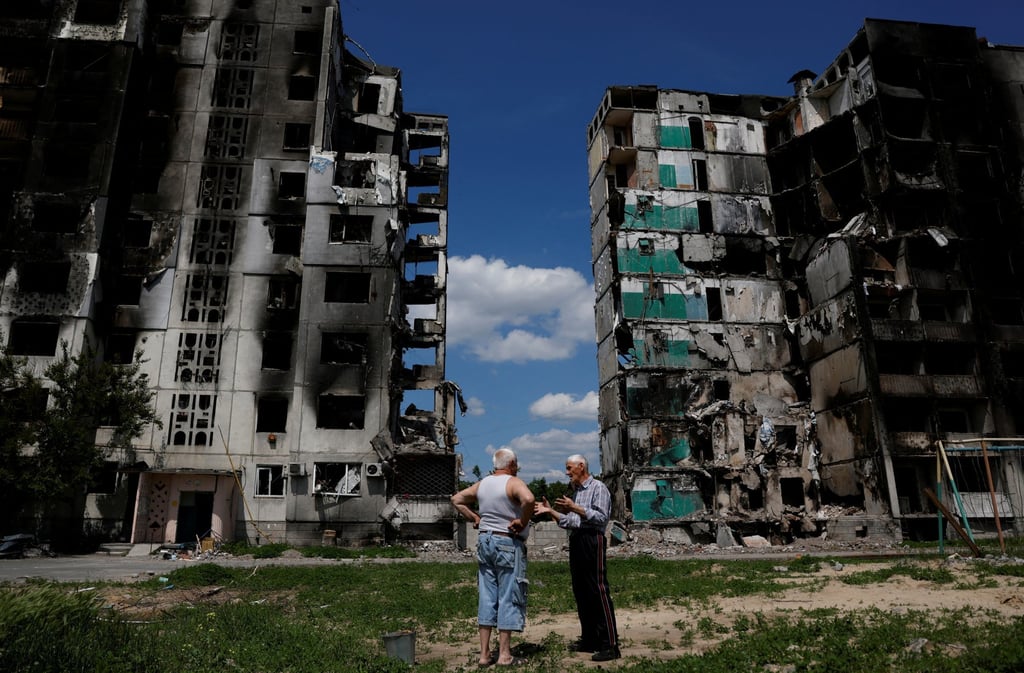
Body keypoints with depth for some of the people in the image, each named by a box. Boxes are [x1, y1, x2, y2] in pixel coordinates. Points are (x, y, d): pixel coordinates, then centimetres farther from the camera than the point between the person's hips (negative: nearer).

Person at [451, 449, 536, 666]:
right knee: (508, 598, 2)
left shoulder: (482, 484, 8)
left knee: (487, 597, 11)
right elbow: (529, 499, -33)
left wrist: (474, 518, 13)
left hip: (485, 541, 7)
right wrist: (522, 522, -19)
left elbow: (456, 499, 17)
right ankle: (504, 654, 7)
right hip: (508, 544, -6)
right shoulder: (513, 482, -13)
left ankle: (484, 653, 15)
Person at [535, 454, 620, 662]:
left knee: (598, 592, -9)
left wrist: (574, 508, -19)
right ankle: (590, 639, 19)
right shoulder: (576, 492, 21)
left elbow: (601, 517, -15)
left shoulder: (598, 488, -5)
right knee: (581, 593, 11)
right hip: (576, 542, 9)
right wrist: (550, 511, 10)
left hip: (592, 541, -9)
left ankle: (610, 645, -7)